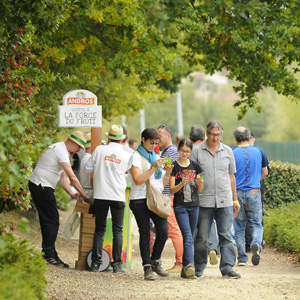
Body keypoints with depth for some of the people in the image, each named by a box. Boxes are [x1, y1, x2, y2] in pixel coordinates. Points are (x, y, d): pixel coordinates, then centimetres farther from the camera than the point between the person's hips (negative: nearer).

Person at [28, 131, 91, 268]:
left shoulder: (59, 149, 18)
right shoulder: (61, 151, -16)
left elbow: (62, 176, 21)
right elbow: (72, 177, -20)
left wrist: (71, 193, 12)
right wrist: (84, 195, -15)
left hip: (41, 187, 11)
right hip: (41, 186, -11)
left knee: (48, 221, 11)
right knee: (52, 221, -11)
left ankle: (50, 255, 13)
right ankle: (49, 255, -9)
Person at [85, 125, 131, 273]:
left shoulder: (100, 150, -2)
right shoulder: (126, 155, 1)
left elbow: (88, 168, 5)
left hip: (100, 195, 0)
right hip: (118, 197, 0)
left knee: (99, 229, 8)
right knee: (117, 230, 5)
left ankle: (95, 263, 3)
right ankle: (117, 264, 0)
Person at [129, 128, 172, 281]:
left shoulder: (157, 157, 18)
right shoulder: (136, 157, -1)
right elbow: (138, 180, -15)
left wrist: (167, 173, 1)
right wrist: (154, 168, -16)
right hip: (140, 200, -5)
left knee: (163, 231, -7)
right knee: (145, 233, -5)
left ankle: (155, 262, 11)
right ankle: (147, 268, 0)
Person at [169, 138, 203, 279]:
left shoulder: (195, 166, 10)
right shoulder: (173, 167, 0)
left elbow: (199, 190, 12)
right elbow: (171, 189, -5)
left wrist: (200, 183, -10)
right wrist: (181, 184, -23)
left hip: (194, 205, 4)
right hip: (180, 205, -4)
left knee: (190, 237, 6)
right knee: (187, 235, -18)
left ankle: (185, 269, 13)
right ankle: (189, 265, -29)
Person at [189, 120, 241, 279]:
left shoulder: (227, 151, 10)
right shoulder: (197, 151, 1)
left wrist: (235, 200, 17)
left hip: (225, 201, 2)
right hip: (204, 201, -2)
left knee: (226, 236, -2)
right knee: (202, 237, 2)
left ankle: (227, 267, 0)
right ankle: (199, 267, 14)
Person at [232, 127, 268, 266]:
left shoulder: (232, 154, -7)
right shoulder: (258, 152, 2)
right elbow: (264, 173, 11)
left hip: (237, 193, -1)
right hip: (254, 192, 1)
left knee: (239, 227, 8)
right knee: (256, 224, 8)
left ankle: (242, 258, 8)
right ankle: (256, 243, -22)